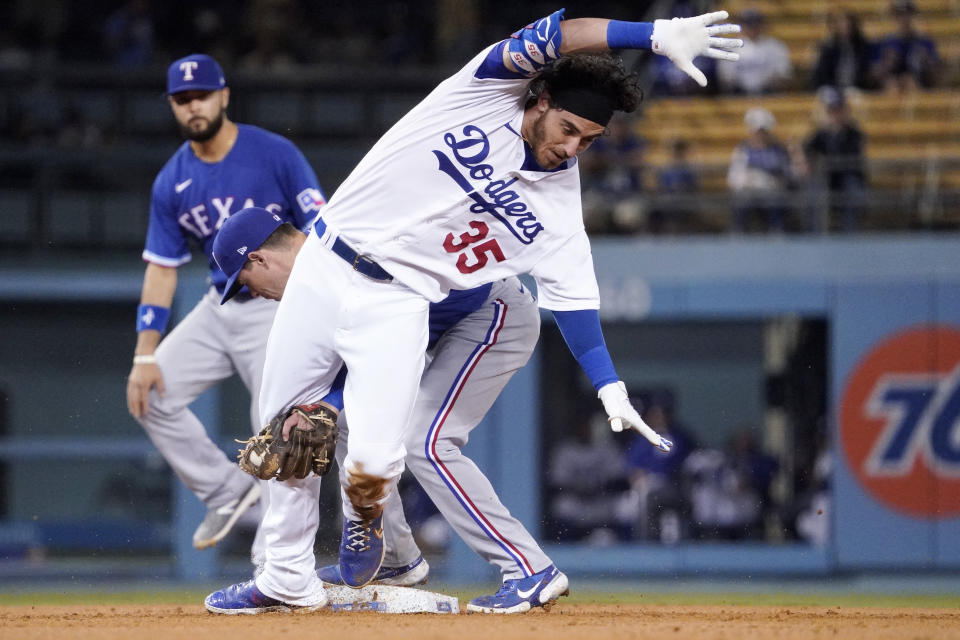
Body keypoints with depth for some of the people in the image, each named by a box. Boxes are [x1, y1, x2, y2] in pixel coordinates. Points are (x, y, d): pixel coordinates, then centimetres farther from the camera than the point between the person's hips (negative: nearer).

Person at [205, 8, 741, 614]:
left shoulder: (557, 209, -3)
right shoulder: (492, 86, -7)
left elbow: (575, 298, -3)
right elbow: (555, 35, -21)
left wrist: (611, 388, -17)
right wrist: (656, 34, -33)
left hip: (396, 303, 0)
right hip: (324, 268, 0)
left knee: (373, 463, -16)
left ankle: (363, 520, 19)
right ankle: (289, 578, 24)